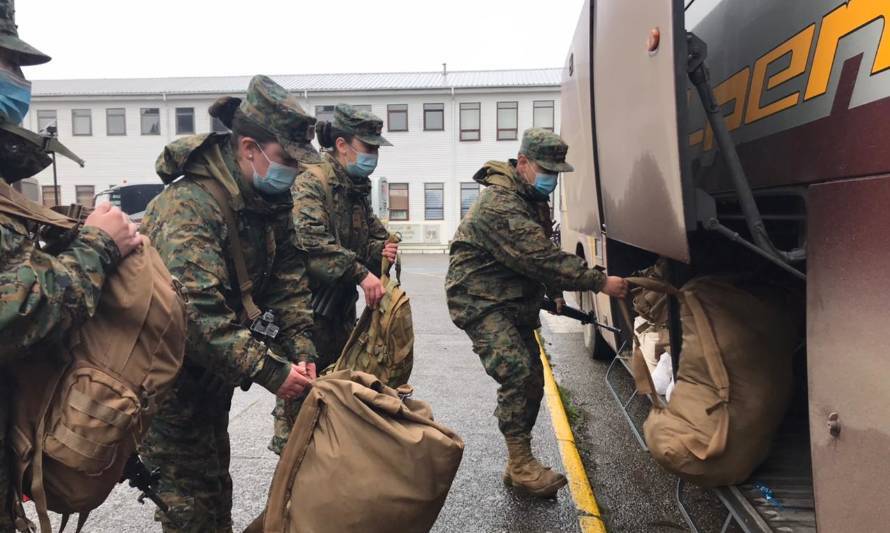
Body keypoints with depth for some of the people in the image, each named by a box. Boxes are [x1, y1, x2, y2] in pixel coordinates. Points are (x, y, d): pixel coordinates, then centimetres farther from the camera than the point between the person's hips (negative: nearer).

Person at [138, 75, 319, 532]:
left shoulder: (269, 202, -3)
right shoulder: (188, 207, -29)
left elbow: (288, 282, -1)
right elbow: (199, 312, -36)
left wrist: (301, 349, -13)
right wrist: (269, 373, -33)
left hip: (216, 369, 8)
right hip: (171, 373, -7)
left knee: (215, 474, 23)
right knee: (191, 492, 4)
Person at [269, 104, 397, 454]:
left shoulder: (357, 187, 12)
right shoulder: (311, 182, -15)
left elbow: (370, 233, 21)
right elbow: (311, 242, -30)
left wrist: (380, 249, -3)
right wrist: (360, 272, -35)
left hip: (342, 302, 9)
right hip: (308, 303, -9)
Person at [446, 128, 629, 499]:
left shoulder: (530, 198, 10)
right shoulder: (501, 203, -24)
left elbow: (538, 254, 19)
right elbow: (542, 259, -30)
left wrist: (553, 291, 7)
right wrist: (600, 282, -28)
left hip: (513, 300, 10)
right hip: (480, 300, -9)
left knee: (532, 380, 7)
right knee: (516, 373, -21)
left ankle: (519, 465, 20)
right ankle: (522, 466, -7)